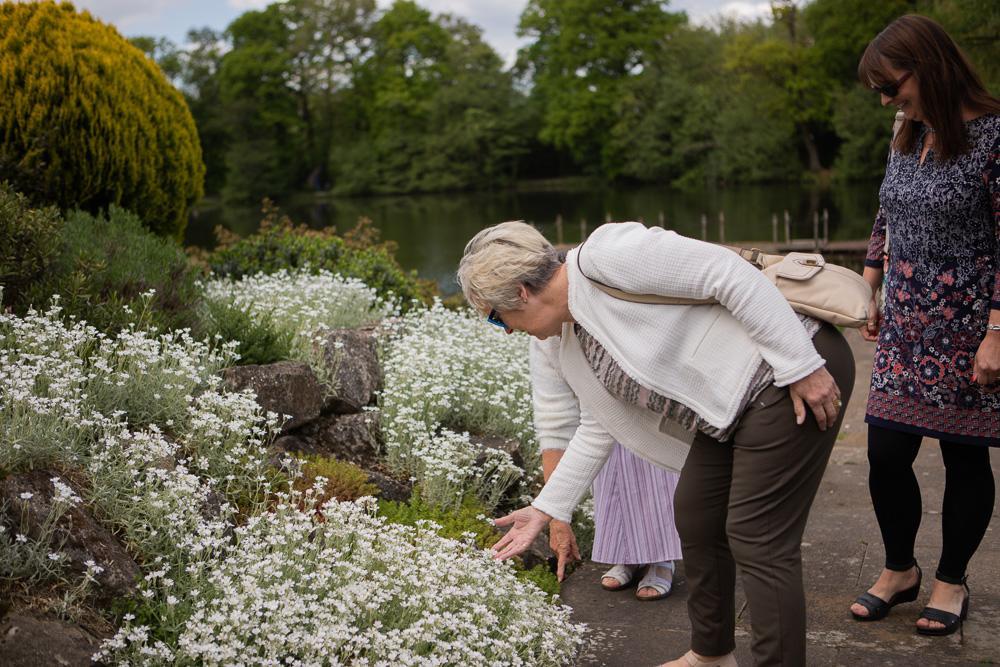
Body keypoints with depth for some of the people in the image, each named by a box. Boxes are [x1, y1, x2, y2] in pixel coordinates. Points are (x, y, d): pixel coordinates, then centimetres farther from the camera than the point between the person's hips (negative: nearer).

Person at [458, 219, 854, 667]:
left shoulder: (604, 256, -21)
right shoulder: (564, 344, 9)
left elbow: (731, 274, -24)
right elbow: (599, 430, 18)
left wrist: (802, 367, -23)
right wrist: (544, 510, 19)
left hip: (791, 377, -10)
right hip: (730, 404, 10)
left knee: (757, 539, -7)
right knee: (695, 518, 17)